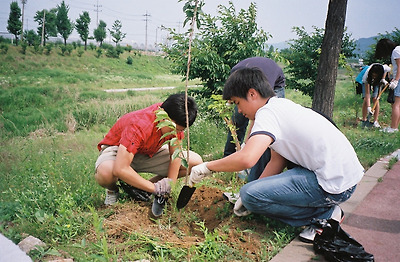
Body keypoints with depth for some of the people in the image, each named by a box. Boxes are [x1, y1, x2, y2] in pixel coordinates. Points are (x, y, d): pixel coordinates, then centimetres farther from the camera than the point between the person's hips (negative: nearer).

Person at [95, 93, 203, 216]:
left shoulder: (175, 122, -20)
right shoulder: (139, 126, -39)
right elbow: (120, 169, -42)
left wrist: (170, 184, -21)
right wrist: (155, 188, -36)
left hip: (148, 153, 6)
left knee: (196, 162, -10)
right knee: (105, 173, -43)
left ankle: (141, 188, -1)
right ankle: (112, 189, -2)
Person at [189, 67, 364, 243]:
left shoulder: (268, 112, -15)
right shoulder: (282, 105, 14)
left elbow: (247, 159, -31)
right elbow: (277, 161, 14)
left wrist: (206, 167, -16)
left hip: (335, 184, -10)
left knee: (250, 194, -12)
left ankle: (324, 214, -2)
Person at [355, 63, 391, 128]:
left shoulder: (384, 68, -38)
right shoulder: (366, 75, -42)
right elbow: (367, 93, -39)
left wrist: (383, 79, -21)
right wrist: (368, 107, -44)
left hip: (377, 81, 2)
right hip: (366, 81, -2)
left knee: (375, 99, -12)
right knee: (366, 99, -17)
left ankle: (375, 121, -7)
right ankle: (364, 120, -4)